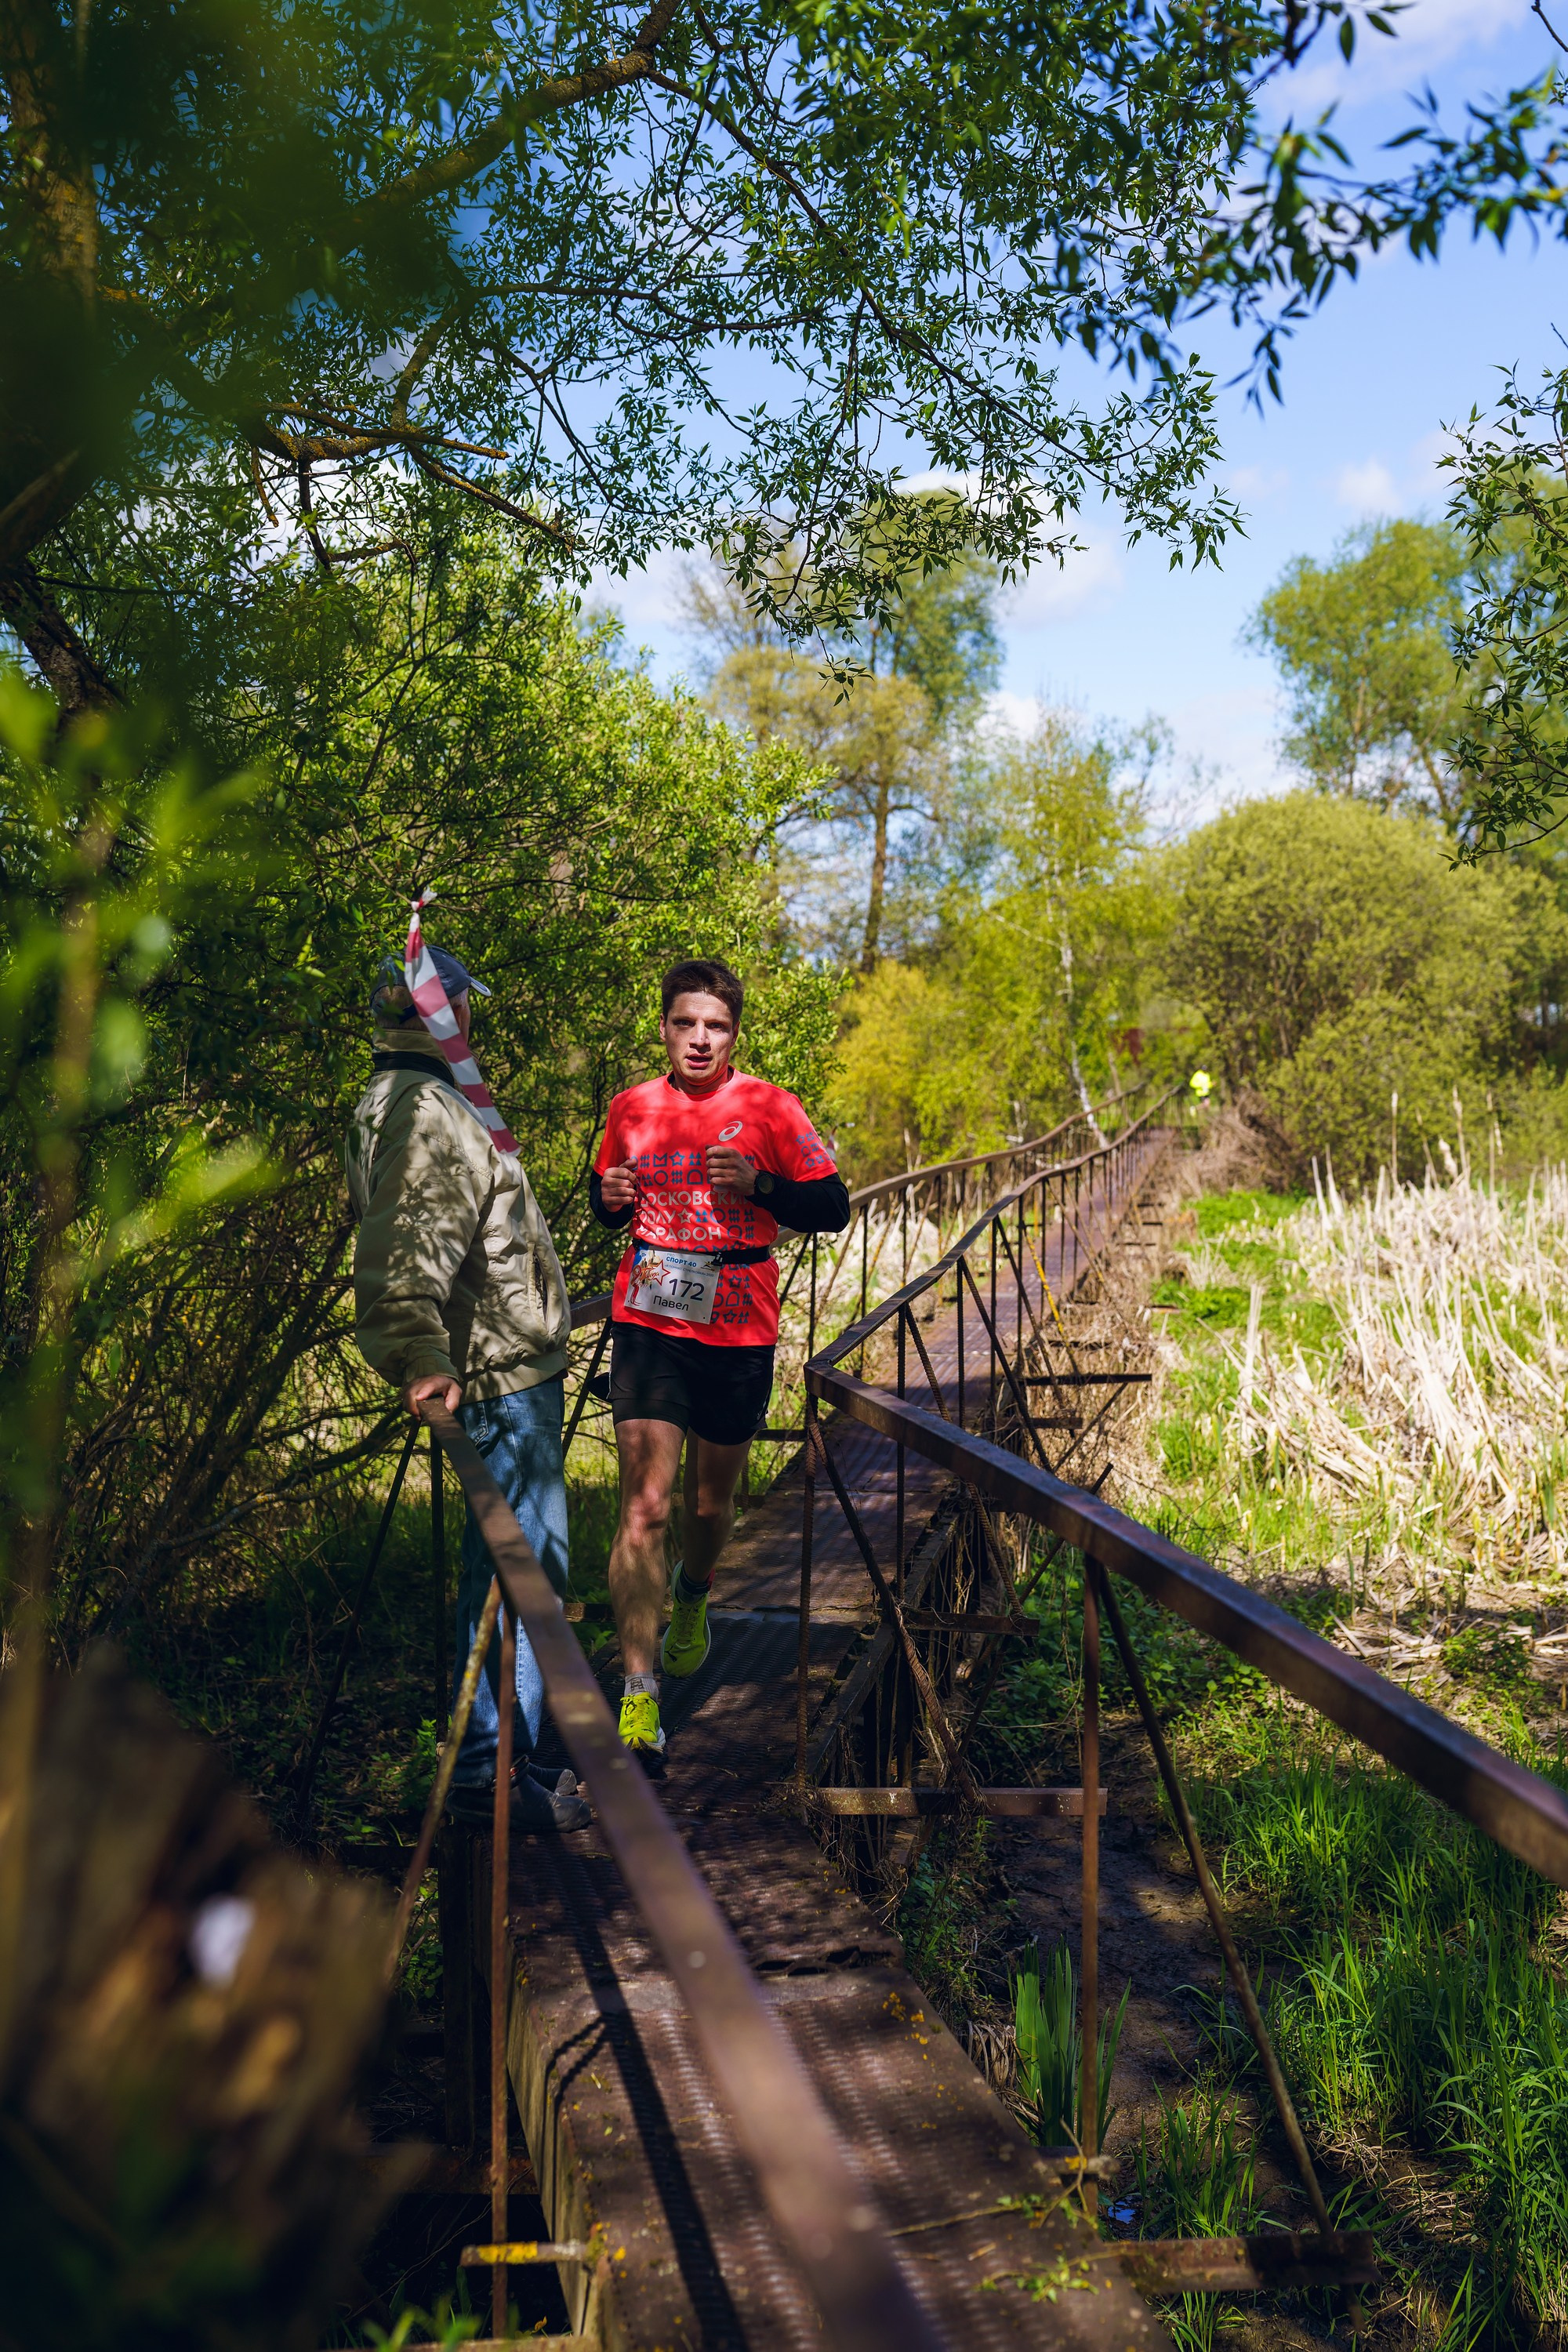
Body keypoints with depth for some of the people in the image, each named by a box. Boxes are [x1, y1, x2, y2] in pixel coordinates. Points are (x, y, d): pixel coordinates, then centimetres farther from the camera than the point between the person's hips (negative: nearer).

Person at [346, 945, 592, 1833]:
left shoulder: (424, 1101, 19)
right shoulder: (420, 1109, -16)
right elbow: (408, 1247, -30)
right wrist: (422, 1354, -42)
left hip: (511, 1370, 11)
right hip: (498, 1377, -11)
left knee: (497, 1570, 17)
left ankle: (487, 1758, 28)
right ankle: (498, 1775, 3)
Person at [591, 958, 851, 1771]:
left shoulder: (768, 1108, -3)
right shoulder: (631, 1109, 5)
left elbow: (833, 1208, -3)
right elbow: (606, 1199, 20)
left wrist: (755, 1183, -19)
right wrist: (609, 1199, -4)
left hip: (739, 1332, 0)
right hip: (648, 1323, 0)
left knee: (714, 1498, 16)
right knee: (645, 1504, -11)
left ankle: (691, 1599, 50)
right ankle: (638, 1696, -10)